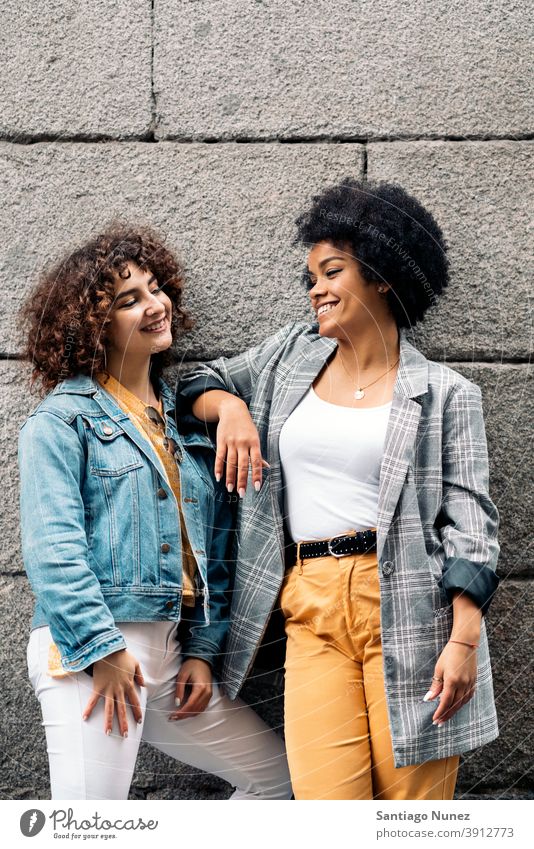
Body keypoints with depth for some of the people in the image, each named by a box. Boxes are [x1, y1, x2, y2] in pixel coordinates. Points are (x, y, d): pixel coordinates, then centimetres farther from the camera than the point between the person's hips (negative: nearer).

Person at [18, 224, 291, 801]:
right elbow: (52, 547, -12)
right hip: (90, 648, -7)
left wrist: (203, 650, 8)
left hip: (172, 653, 7)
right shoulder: (64, 417, -3)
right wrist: (103, 649, -17)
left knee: (278, 777, 12)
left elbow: (213, 549, 15)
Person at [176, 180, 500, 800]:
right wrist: (229, 407, 4)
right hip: (312, 614, 3)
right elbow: (201, 382, 28)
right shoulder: (292, 353, 15)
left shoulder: (445, 394, 3)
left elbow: (468, 521, -2)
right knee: (323, 800, -6)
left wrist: (464, 640, -12)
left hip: (407, 609, -3)